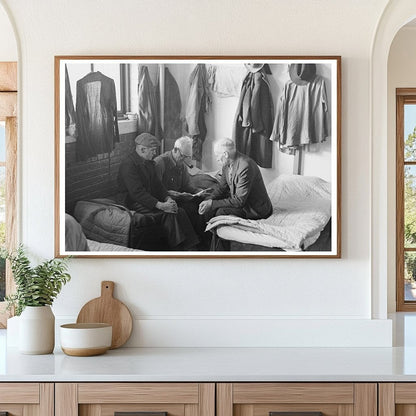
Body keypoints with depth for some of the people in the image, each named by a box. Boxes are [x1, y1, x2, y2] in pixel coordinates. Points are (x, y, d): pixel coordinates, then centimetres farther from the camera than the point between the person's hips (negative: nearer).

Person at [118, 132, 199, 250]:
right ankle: (177, 249, -19)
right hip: (136, 204, -8)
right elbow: (137, 192, -25)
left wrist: (168, 199, -4)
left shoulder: (149, 162, 12)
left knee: (180, 212, -12)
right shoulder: (128, 165, -19)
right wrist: (160, 205, -27)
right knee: (169, 215, -26)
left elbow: (157, 184, 15)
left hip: (152, 200, 8)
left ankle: (188, 246, -13)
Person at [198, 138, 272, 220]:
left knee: (221, 212, -25)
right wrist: (208, 201, -11)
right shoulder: (227, 164, -1)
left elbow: (239, 201, -28)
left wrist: (213, 204, -25)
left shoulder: (245, 167, -29)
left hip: (256, 210, -9)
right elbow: (222, 188, 8)